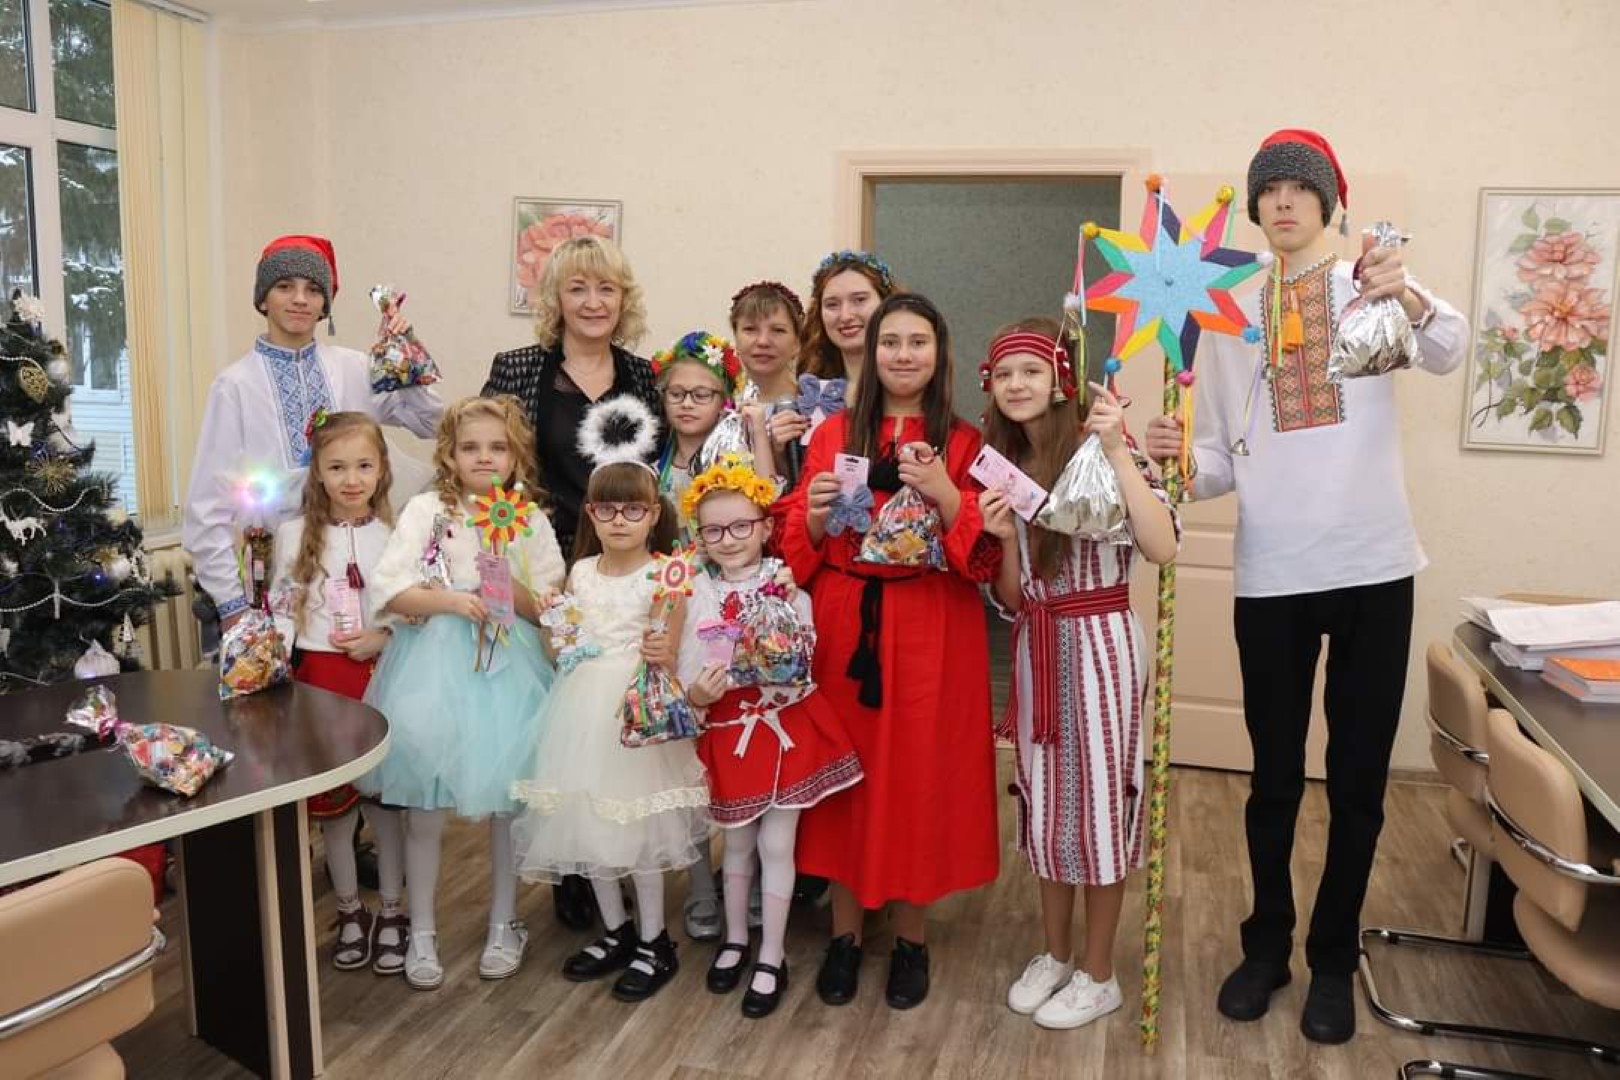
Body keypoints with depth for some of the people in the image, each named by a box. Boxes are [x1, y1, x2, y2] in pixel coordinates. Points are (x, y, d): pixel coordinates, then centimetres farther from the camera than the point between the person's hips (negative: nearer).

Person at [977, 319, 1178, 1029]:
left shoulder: (1099, 451, -11)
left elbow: (1162, 547, -27)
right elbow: (1011, 599, 7)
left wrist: (1118, 452, -27)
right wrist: (1005, 539, -11)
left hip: (1100, 644, -6)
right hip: (1036, 647, 6)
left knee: (1098, 797, 4)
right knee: (1043, 797, 14)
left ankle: (1097, 974, 22)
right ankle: (1055, 955, 32)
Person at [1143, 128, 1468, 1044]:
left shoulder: (1375, 285, 1)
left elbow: (1449, 350, -21)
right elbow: (1225, 460, 6)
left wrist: (1411, 298, -42)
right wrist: (1180, 459, -16)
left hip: (1372, 567, -1)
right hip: (1270, 573, 1)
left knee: (1359, 779, 8)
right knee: (1275, 777, 11)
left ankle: (1334, 960, 25)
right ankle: (1268, 945, 29)